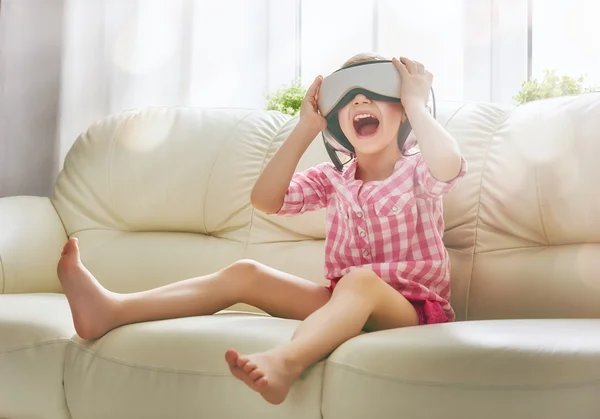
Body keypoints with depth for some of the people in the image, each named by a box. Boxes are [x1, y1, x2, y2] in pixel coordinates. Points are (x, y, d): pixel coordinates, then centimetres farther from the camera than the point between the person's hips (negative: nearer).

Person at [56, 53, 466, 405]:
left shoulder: (417, 173, -2)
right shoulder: (331, 180, 12)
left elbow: (449, 166, -29)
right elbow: (265, 199, -5)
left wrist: (416, 101, -17)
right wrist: (307, 127, -7)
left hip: (411, 309, -5)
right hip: (344, 302, 5)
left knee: (361, 280, -38)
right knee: (244, 273, -11)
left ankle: (286, 361, -68)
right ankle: (112, 310, -25)